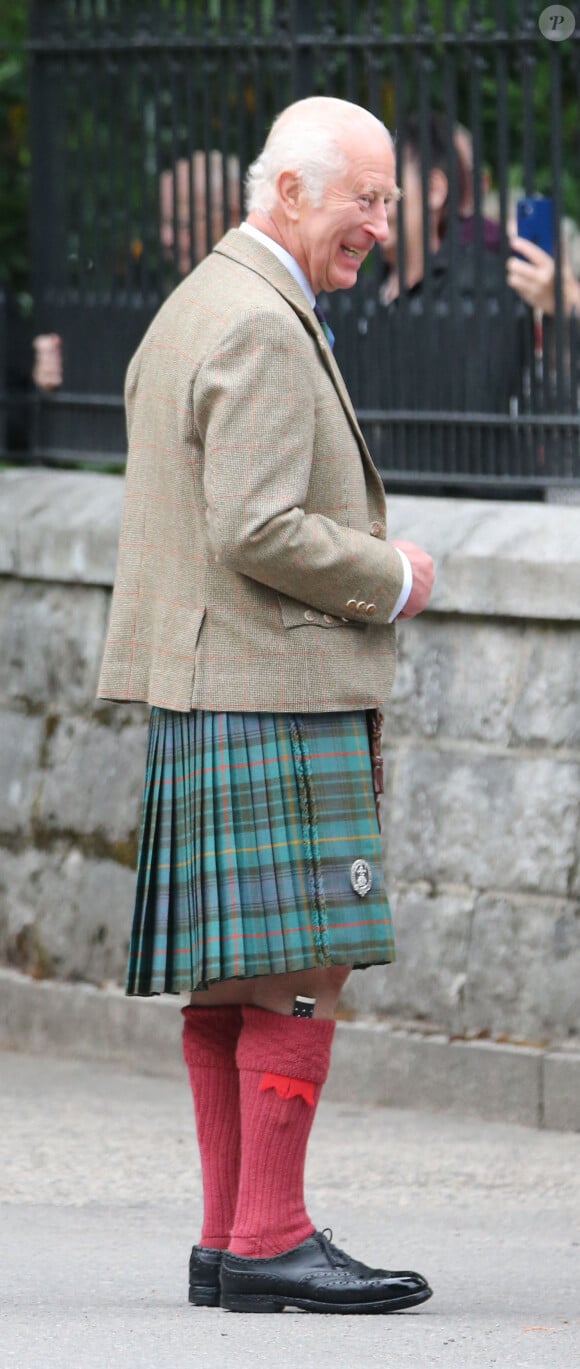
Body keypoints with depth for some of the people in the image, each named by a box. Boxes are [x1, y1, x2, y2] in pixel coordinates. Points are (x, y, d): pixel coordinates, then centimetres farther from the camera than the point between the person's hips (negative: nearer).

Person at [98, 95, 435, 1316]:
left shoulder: (192, 310, 19)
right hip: (270, 691, -11)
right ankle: (268, 1241, -11)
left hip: (204, 690, 11)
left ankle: (229, 1238, 11)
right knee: (302, 966, -10)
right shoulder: (262, 330, -15)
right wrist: (392, 580, -9)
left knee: (231, 980, 9)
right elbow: (258, 531, -22)